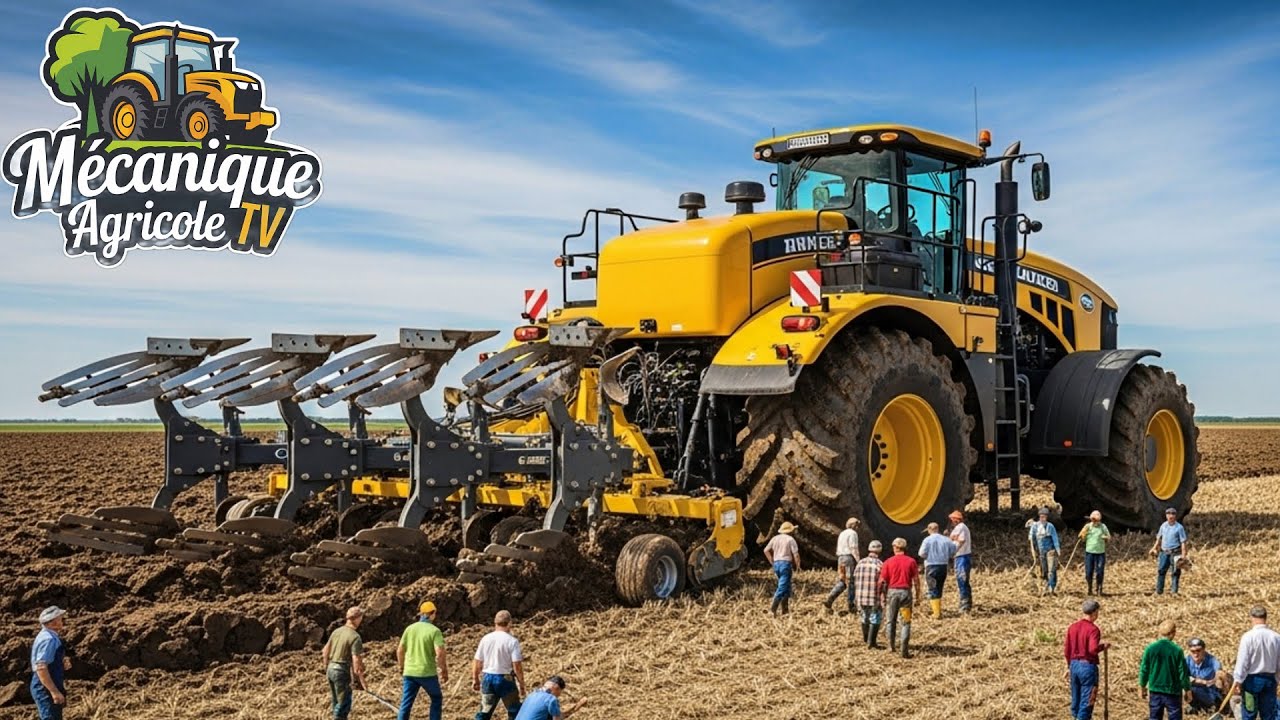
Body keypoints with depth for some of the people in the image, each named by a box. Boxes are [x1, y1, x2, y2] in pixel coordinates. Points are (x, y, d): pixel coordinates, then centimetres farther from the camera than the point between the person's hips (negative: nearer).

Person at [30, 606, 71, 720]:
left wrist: (63, 665, 1)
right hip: (47, 689, -10)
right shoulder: (49, 639, -20)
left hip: (48, 689, 10)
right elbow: (41, 668, -27)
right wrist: (54, 691, -27)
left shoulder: (50, 636, 11)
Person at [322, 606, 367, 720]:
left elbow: (326, 651, 15)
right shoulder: (355, 637, -17)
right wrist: (361, 680, -14)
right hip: (342, 671, -8)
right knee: (344, 703, 0)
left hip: (331, 669, 8)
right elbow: (356, 661, -20)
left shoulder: (337, 631, 7)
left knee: (336, 702, 21)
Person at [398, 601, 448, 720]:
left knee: (405, 704, 7)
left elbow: (400, 650, 8)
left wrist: (401, 667, 22)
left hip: (409, 672, 4)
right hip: (427, 673, -4)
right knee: (437, 699, 17)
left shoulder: (410, 628, 5)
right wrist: (444, 670, -6)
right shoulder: (435, 631, -9)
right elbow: (440, 653, -18)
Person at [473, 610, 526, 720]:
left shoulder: (485, 639, 1)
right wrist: (521, 684, -5)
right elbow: (517, 665, -15)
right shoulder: (512, 641, -12)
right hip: (505, 679, -4)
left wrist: (475, 680, 17)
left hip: (487, 678, 4)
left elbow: (477, 662, 5)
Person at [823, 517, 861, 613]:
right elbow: (854, 549, -14)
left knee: (842, 581, 11)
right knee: (851, 582, -2)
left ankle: (829, 599, -4)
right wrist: (858, 562, -12)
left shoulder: (842, 533, 19)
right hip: (850, 558, -8)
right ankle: (851, 607, 2)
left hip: (841, 558, 8)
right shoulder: (853, 533, -7)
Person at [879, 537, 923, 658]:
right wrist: (917, 596, 5)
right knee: (906, 622, 4)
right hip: (906, 592, -1)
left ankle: (892, 645, 28)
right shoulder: (911, 561, -2)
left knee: (891, 621, 17)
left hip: (892, 591, 1)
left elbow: (882, 581, -3)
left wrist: (883, 597, 7)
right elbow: (916, 580, -3)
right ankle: (904, 650, -3)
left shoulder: (888, 562, -2)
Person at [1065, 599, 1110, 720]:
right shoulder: (1093, 629, -13)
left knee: (1076, 699, 16)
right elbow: (1093, 649, -25)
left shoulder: (1072, 627, 6)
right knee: (1087, 701, 1)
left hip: (1074, 665, 6)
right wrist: (1103, 646, -6)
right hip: (1088, 666, -6)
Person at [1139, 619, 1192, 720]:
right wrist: (1187, 690, 6)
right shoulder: (1177, 650, -13)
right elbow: (1183, 672, -7)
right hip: (1173, 692, -3)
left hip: (1155, 691, 3)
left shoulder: (1150, 648, -5)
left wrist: (1143, 687, 15)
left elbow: (1144, 670, 1)